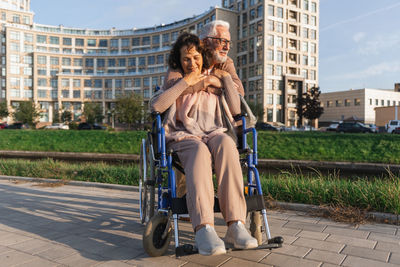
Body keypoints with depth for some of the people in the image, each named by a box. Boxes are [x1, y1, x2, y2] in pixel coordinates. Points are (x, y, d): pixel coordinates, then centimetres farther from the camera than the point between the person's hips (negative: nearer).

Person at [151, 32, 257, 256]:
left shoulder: (214, 82, 26)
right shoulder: (174, 83, 21)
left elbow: (235, 110, 10)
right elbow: (156, 106, -2)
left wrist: (226, 77, 10)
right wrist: (185, 82, -2)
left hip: (214, 134, 1)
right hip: (184, 138, -1)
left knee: (226, 144, -37)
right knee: (199, 151, -39)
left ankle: (236, 225, -45)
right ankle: (204, 229, -53)